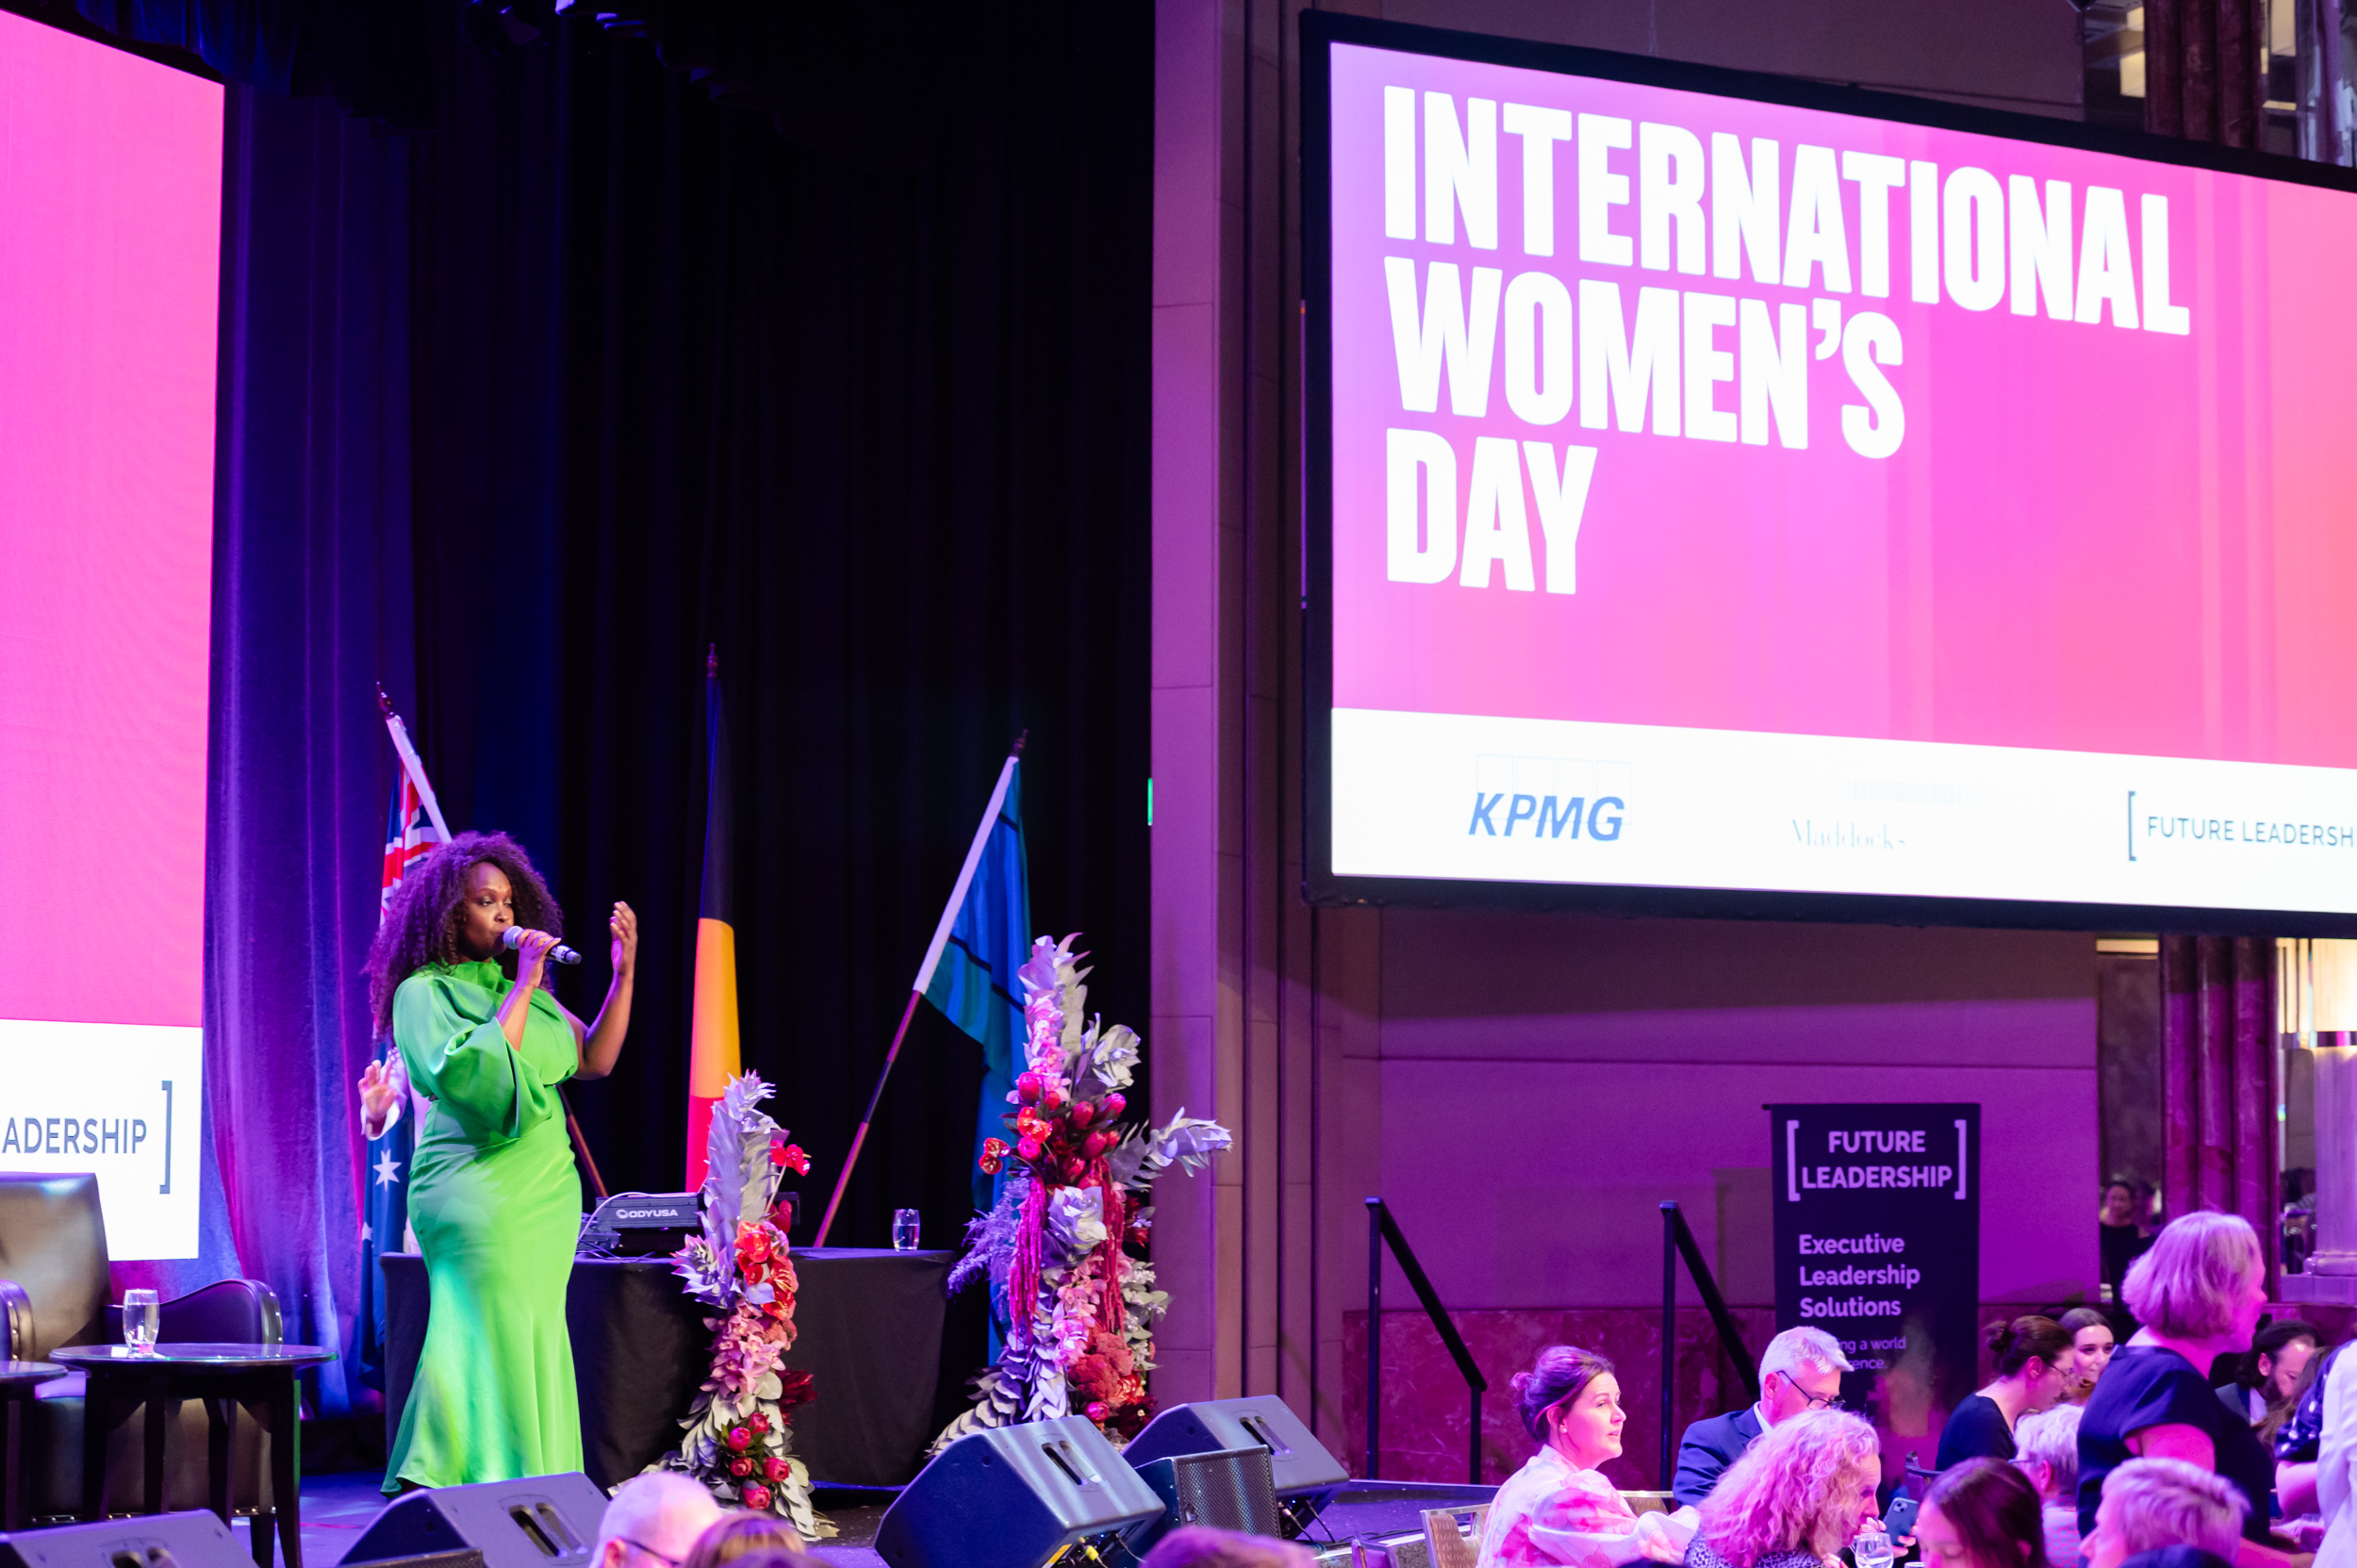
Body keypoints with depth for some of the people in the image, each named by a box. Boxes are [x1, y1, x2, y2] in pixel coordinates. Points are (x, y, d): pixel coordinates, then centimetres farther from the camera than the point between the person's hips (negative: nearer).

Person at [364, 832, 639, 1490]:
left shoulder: (517, 983, 17)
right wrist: (524, 987, -14)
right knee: (495, 1339, -12)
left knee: (537, 1344, 6)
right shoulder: (423, 992, -3)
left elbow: (594, 1060, 14)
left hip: (548, 1188, 7)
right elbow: (475, 1073, -19)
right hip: (478, 1185, -7)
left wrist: (624, 972, 6)